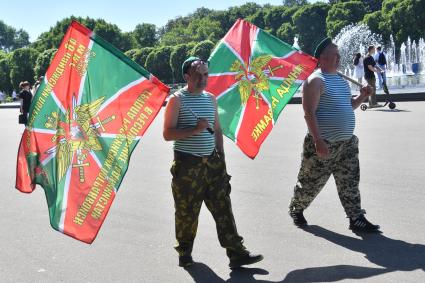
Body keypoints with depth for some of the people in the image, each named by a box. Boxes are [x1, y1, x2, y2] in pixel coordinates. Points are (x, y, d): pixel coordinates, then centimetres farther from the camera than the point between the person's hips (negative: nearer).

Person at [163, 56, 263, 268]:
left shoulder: (211, 99, 12)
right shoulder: (177, 100, -6)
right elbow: (167, 134, -11)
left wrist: (220, 154, 12)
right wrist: (195, 130, -21)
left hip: (211, 162, 5)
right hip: (187, 164, -5)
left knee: (223, 207, 2)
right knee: (187, 212, 5)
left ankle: (236, 253, 5)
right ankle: (184, 253, 25)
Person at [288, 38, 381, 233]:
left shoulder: (341, 79, 14)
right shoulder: (316, 80, -13)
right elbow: (309, 113, -19)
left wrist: (362, 97, 4)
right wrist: (318, 141, -25)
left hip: (347, 143, 7)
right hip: (323, 144, -7)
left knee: (350, 183, 8)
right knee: (311, 182, 7)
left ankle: (357, 220, 15)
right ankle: (296, 209, 29)